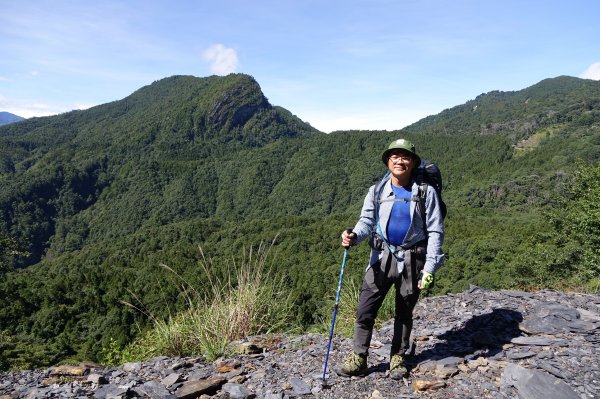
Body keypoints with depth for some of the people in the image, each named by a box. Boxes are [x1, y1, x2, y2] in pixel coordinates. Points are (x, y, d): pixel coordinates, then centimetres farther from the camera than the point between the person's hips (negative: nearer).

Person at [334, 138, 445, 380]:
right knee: (365, 310, -2)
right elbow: (367, 221, -2)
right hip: (382, 257, 1)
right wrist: (354, 236, -26)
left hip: (412, 260, -1)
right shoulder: (377, 191, 2)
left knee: (404, 312, 14)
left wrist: (430, 267, -11)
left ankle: (398, 358, 32)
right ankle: (358, 359, 13)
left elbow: (435, 231, -4)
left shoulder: (425, 192, -4)